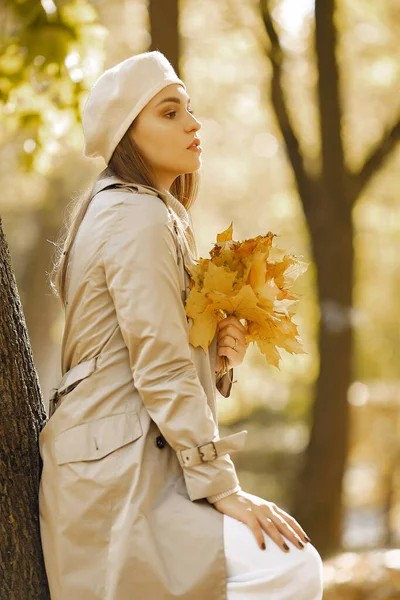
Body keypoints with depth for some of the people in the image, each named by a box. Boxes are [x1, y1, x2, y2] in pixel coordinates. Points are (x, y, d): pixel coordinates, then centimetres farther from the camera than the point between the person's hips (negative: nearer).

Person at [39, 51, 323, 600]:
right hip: (116, 468, -10)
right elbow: (160, 371, -19)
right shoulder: (139, 217, -13)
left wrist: (219, 354, -1)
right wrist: (223, 487, -19)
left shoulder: (140, 212, 18)